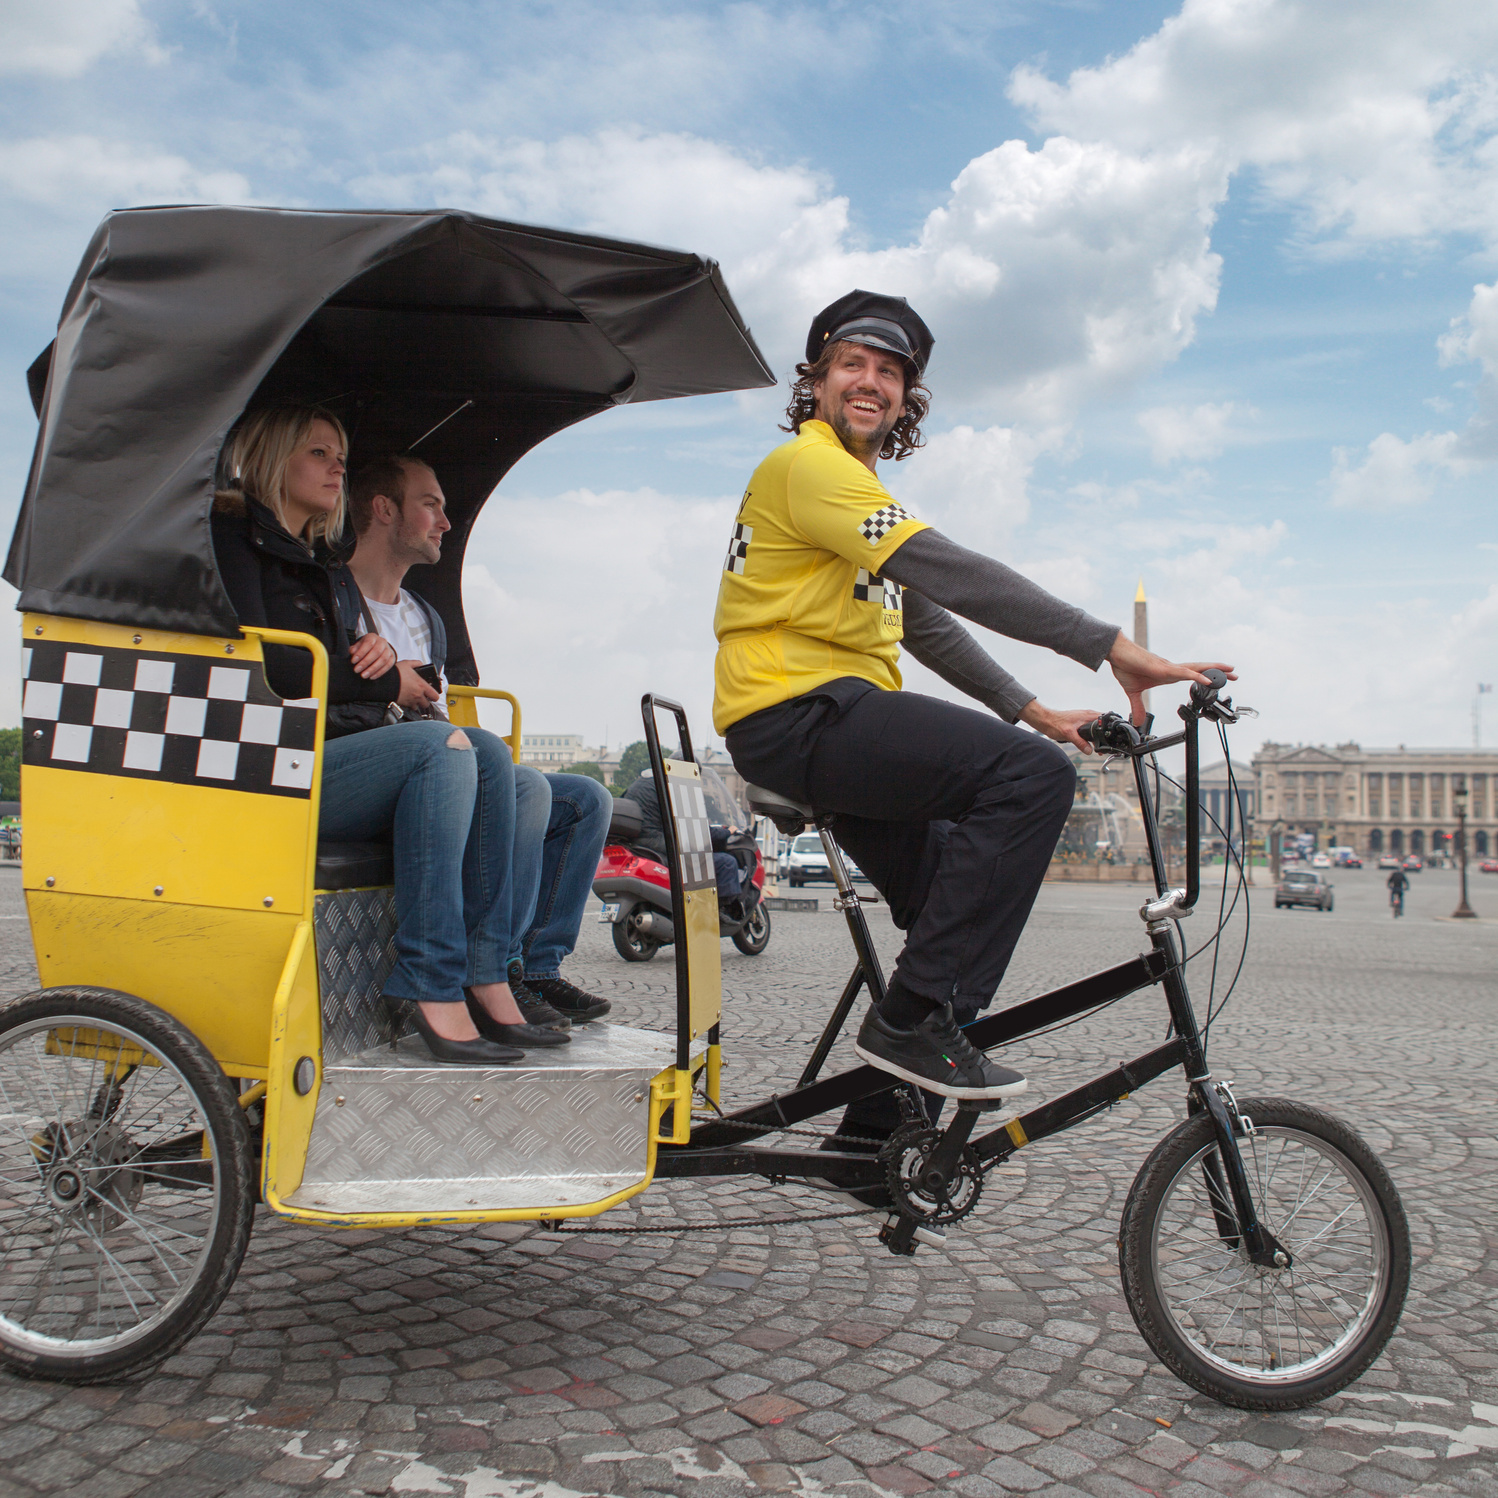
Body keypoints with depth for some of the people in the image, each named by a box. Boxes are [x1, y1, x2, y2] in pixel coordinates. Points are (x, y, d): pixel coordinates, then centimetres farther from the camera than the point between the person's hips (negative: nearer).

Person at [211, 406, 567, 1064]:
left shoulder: (316, 561, 26)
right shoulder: (232, 534, 1)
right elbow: (261, 667, -13)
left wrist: (378, 658, -1)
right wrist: (386, 681, -6)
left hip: (324, 756, 8)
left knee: (490, 756, -11)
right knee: (442, 745, -27)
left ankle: (482, 980, -19)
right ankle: (434, 986, -29)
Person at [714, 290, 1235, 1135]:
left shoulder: (860, 485, 26)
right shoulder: (808, 465, -8)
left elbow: (924, 619, 24)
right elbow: (951, 573, -21)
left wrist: (1030, 709, 14)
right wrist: (1109, 646, -25)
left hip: (837, 717, 10)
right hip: (795, 712, -10)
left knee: (961, 910, 9)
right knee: (1035, 778, -23)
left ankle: (878, 1131, 17)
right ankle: (916, 1019, -19)